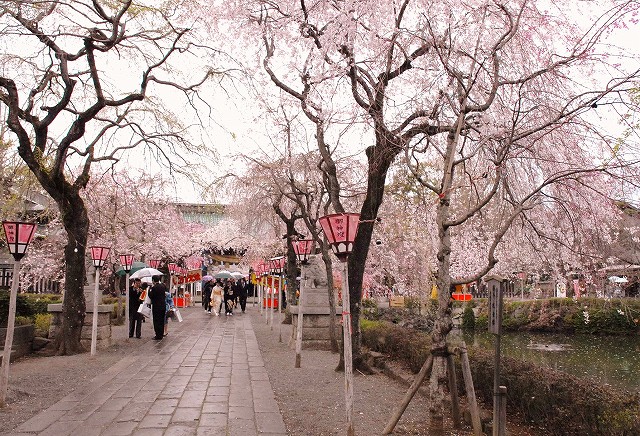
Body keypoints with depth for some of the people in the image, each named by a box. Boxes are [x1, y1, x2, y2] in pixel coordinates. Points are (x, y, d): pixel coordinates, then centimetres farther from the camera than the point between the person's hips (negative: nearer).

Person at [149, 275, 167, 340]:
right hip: (163, 306, 7)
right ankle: (161, 334, 22)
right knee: (161, 321, 15)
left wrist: (149, 291, 3)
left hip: (156, 307, -7)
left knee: (157, 321, -1)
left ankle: (158, 336, 1)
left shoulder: (154, 288, -17)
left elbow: (151, 296, -11)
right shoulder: (163, 286, 4)